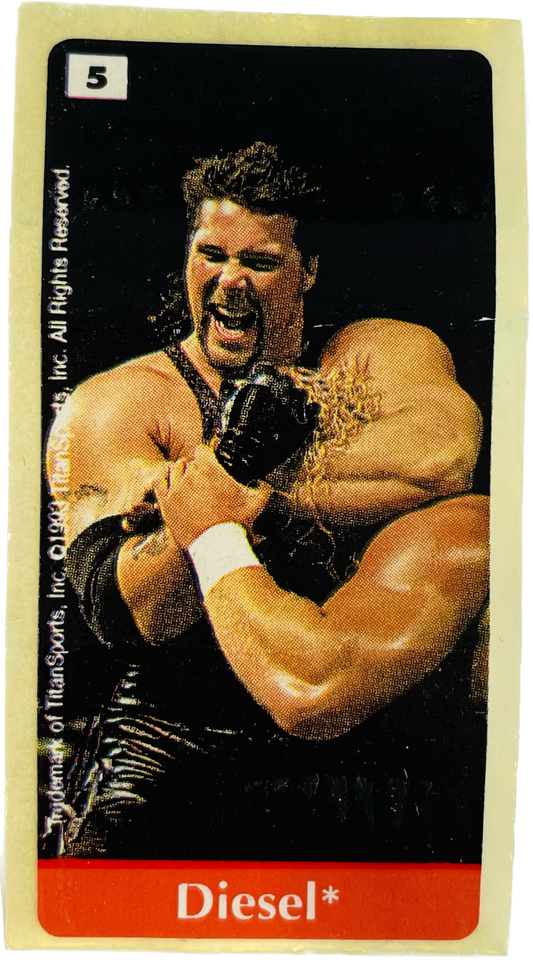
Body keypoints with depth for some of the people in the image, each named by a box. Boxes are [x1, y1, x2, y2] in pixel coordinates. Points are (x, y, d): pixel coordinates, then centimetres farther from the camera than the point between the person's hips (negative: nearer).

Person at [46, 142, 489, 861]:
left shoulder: (383, 354, 8)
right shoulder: (112, 404, 4)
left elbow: (444, 455, -14)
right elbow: (133, 614, -8)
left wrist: (216, 487, -11)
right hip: (182, 738, -2)